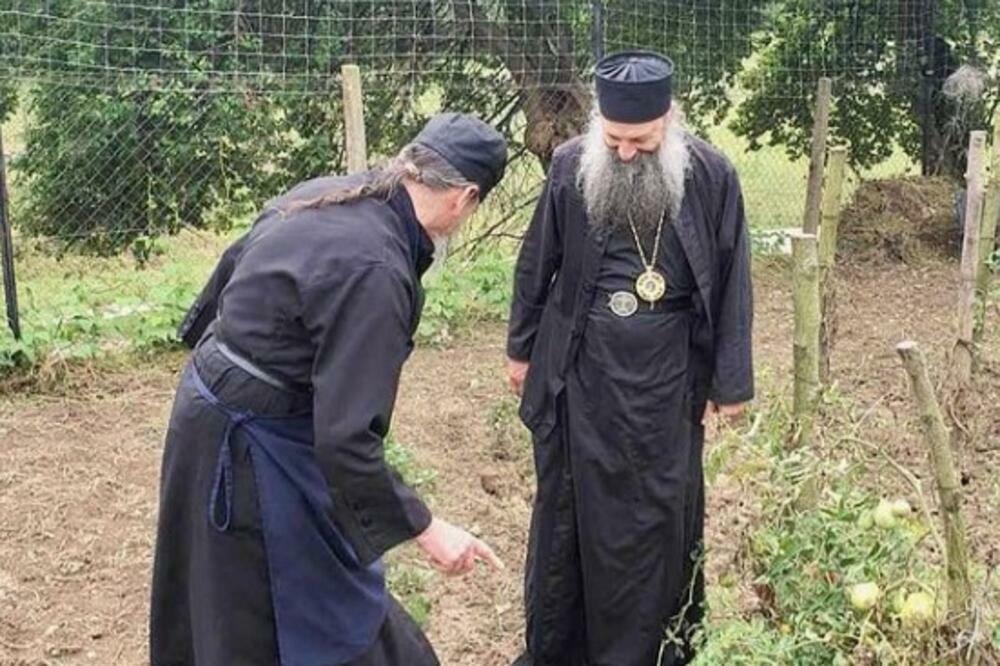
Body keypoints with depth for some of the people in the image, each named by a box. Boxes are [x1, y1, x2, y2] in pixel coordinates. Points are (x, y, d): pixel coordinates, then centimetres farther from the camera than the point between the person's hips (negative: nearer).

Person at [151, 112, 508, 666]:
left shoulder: (322, 194, -2)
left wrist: (216, 351, 31)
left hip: (210, 402, 9)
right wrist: (424, 527, -21)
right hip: (255, 447, -9)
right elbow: (344, 436, -29)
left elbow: (234, 265, 15)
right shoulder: (375, 271, -29)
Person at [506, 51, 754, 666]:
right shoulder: (570, 166, -6)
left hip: (665, 383, -1)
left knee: (658, 517, 9)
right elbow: (536, 267, 6)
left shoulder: (711, 177, -9)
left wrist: (730, 383, -1)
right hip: (579, 374, 2)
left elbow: (732, 286, -3)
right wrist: (522, 349, 12)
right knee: (567, 510, 13)